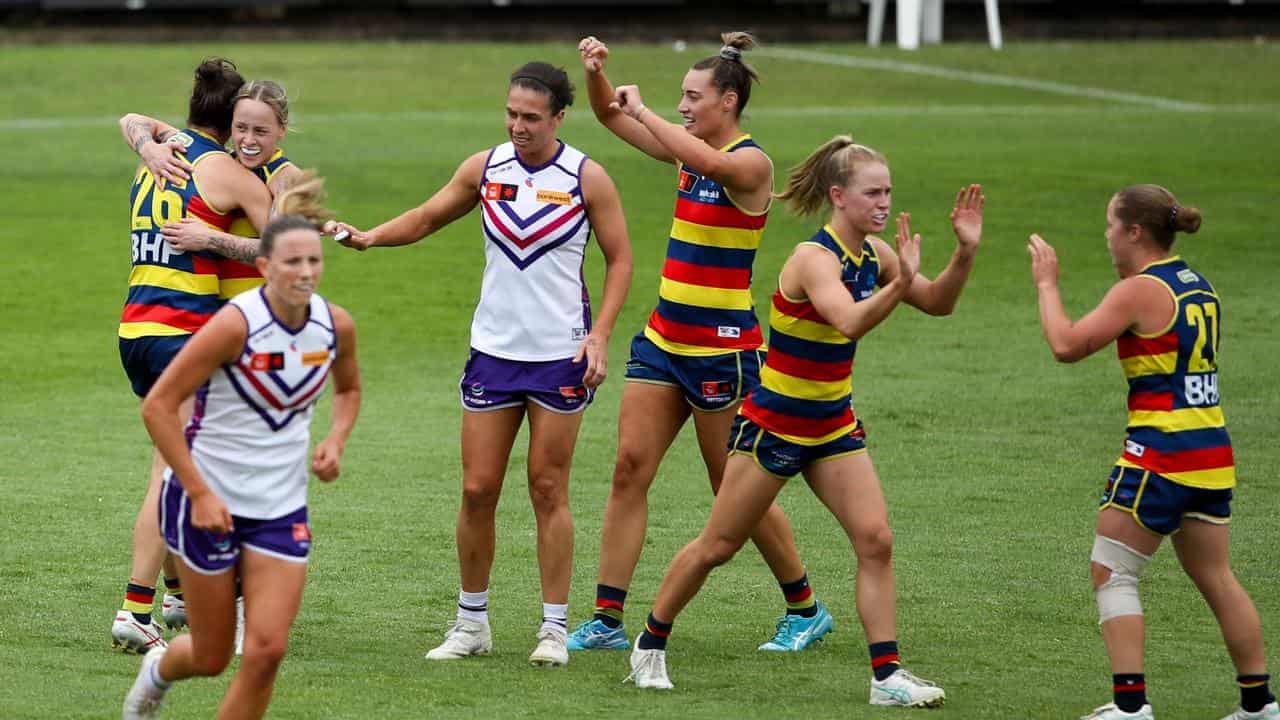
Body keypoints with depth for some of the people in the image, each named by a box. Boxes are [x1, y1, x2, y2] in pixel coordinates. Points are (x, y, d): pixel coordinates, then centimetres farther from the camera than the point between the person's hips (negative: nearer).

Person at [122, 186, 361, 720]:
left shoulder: (336, 325, -4)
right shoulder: (236, 323, -21)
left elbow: (348, 388, 19)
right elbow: (157, 406, -18)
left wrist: (335, 441, -2)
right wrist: (199, 492, -20)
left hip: (282, 507, 4)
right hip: (208, 499, -4)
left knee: (266, 651, -10)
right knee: (212, 657, 6)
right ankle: (159, 670, 43)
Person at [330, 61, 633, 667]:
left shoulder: (586, 178, -6)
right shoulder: (485, 168, 2)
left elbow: (619, 258, 0)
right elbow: (427, 218, 15)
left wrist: (599, 334, -10)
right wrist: (370, 236, -3)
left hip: (561, 354, -3)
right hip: (494, 347, 3)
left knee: (548, 488, -1)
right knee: (477, 488, 1)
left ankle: (554, 628, 8)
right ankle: (471, 623, 13)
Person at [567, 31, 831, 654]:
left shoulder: (750, 163, -14)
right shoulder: (691, 153, 9)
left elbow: (707, 161, -36)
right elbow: (610, 116, 14)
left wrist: (642, 109, -26)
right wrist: (597, 73, -6)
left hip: (722, 348, -8)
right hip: (663, 339, 8)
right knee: (629, 468, -1)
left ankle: (805, 608, 19)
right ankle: (607, 620, 0)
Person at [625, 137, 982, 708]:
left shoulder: (873, 254, 0)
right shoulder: (815, 258, -23)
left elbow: (937, 303, 8)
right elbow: (850, 321, -40)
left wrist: (964, 254, -8)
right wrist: (900, 283, -54)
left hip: (832, 426, 7)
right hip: (773, 422, -7)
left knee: (876, 539, -8)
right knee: (718, 547, 5)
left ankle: (887, 673, -5)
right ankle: (650, 645, 24)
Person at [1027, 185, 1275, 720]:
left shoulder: (1139, 291, -13)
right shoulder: (1200, 287, 12)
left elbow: (1067, 345, -14)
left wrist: (1047, 284, -2)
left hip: (1159, 452, -8)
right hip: (1212, 451, 8)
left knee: (1111, 573, 1)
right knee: (1216, 579, 16)